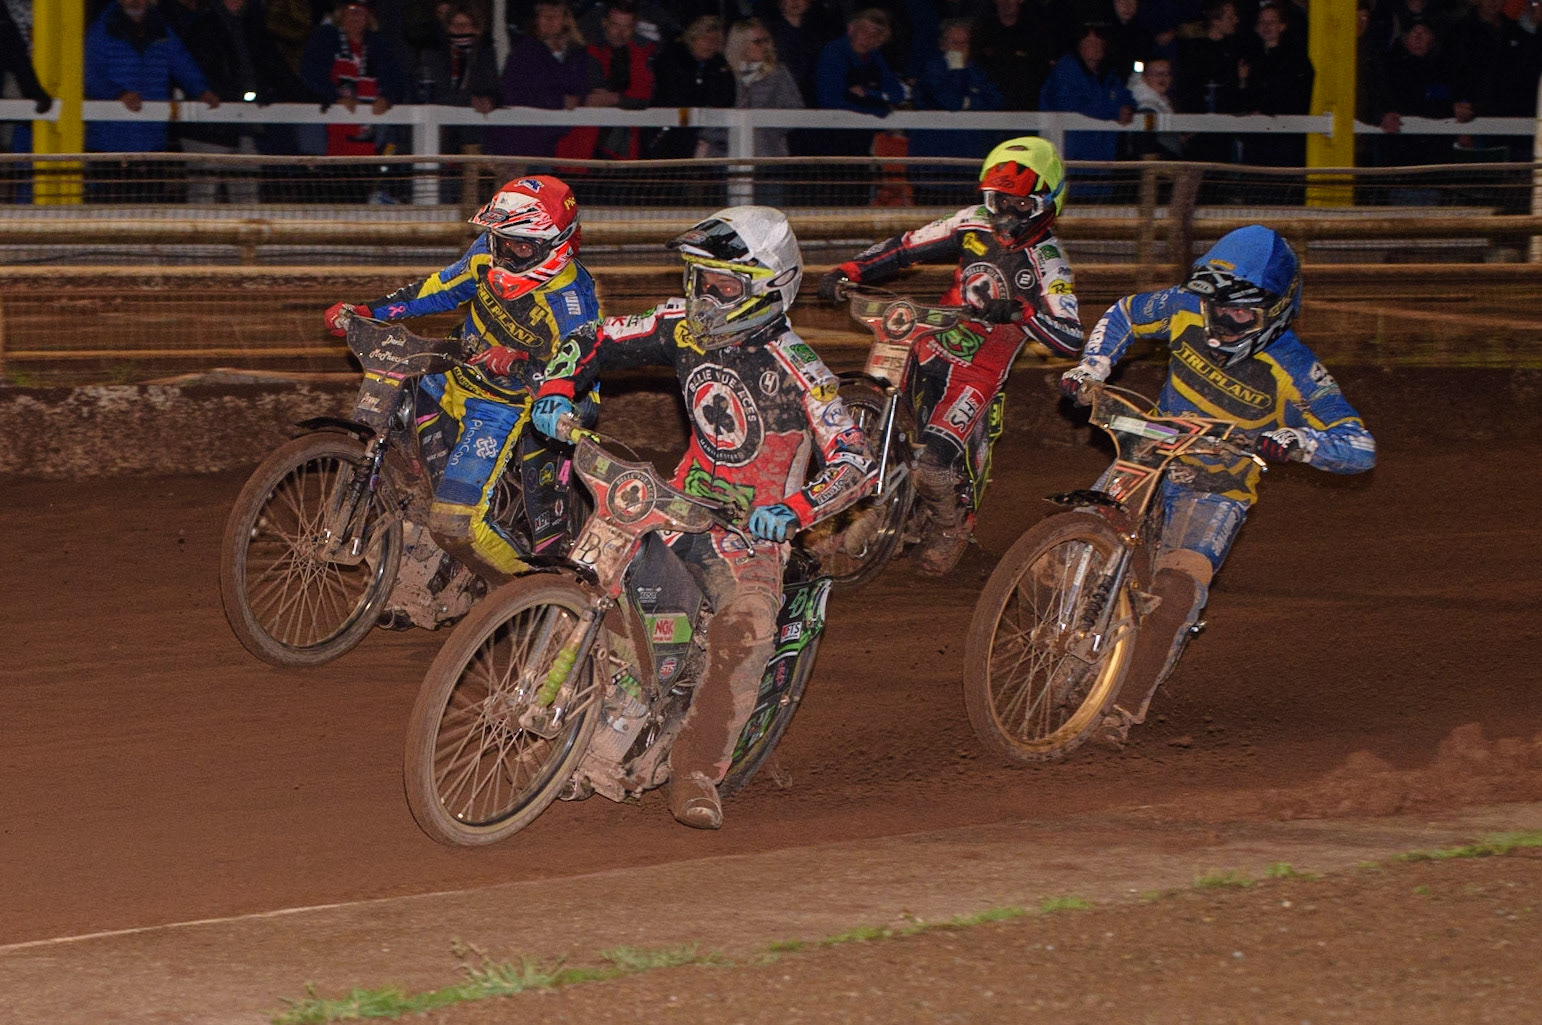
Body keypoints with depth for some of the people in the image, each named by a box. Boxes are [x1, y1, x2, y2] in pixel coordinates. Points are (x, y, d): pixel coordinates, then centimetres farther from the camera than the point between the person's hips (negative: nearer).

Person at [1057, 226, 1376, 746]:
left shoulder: (1294, 372, -20)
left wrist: (1301, 442, -42)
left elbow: (1360, 448, -22)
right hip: (1149, 459, 5)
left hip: (1216, 492, -4)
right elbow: (1125, 314, 12)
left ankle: (1126, 707, -25)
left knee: (1177, 587, -29)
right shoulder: (1187, 310, -9)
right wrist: (1093, 365, -6)